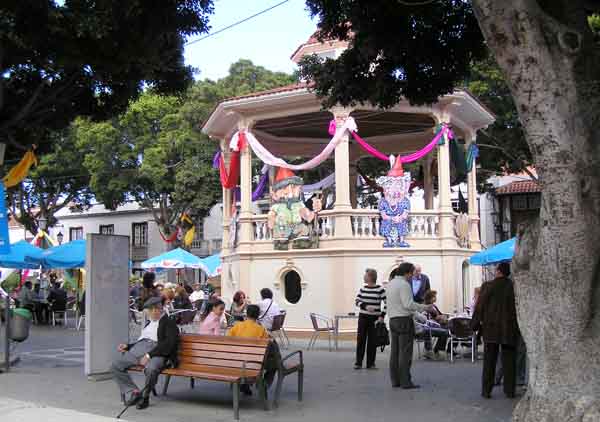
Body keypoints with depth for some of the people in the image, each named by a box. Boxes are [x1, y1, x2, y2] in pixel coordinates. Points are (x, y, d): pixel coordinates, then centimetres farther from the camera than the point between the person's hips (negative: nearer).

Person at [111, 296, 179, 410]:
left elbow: (169, 343, -9)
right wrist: (128, 346, 15)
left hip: (155, 351, -7)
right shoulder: (149, 323, 29)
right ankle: (133, 392, -6)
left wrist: (149, 355, -18)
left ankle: (145, 397, -13)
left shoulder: (169, 323, 5)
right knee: (115, 366, -11)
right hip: (138, 349, 7)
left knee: (151, 369, -38)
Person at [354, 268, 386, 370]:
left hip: (374, 318, -3)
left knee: (372, 341, 1)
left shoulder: (380, 289, -7)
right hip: (363, 317, 3)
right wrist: (366, 306, -16)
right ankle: (358, 362, 10)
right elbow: (357, 301, 2)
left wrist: (382, 315, -13)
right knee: (360, 339, 2)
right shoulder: (363, 289, 5)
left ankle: (370, 363, 12)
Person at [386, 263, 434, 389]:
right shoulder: (404, 284, -12)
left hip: (392, 320, 9)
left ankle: (395, 380, 11)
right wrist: (425, 307, -15)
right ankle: (405, 382, -5)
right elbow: (408, 304, -19)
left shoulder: (390, 283, 16)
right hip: (404, 320, -9)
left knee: (395, 351, 8)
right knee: (405, 351, -6)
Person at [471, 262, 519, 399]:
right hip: (509, 329, 1)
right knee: (509, 360, 9)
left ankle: (486, 390, 7)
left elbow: (479, 306, -5)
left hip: (491, 328, -1)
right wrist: (517, 325, 11)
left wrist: (475, 324, 4)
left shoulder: (487, 286, -8)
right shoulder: (513, 286, -4)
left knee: (489, 360, 6)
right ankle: (510, 390, 11)